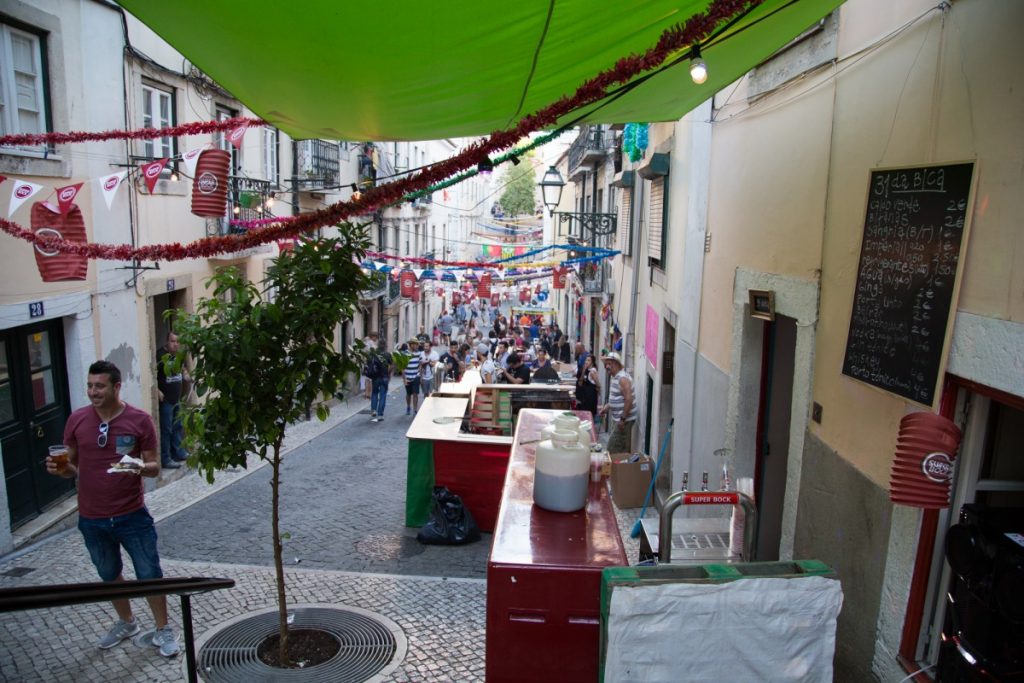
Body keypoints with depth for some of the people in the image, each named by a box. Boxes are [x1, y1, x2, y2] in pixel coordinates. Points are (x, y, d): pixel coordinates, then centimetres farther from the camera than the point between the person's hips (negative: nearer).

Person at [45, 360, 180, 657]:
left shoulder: (140, 420, -11)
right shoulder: (77, 420, -4)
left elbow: (154, 467, -6)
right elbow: (72, 465, 7)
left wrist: (140, 467, -28)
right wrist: (61, 468, -16)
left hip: (132, 515, -3)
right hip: (92, 519, 3)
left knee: (149, 574, 6)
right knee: (109, 575, 21)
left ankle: (163, 630, 24)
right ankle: (126, 623, 43)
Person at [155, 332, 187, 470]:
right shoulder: (160, 355, -16)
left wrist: (186, 375, 6)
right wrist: (157, 391, -25)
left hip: (177, 398, 8)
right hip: (165, 400, -8)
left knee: (177, 427, 17)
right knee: (166, 429, -4)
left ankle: (178, 452, 29)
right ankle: (165, 459, 2)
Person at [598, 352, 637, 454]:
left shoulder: (623, 378, -19)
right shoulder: (613, 377, 12)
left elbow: (629, 399, -25)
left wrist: (623, 419, -24)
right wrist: (606, 407, 13)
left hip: (624, 419, -10)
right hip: (617, 418, 10)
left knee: (613, 449, -8)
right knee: (624, 449, 15)